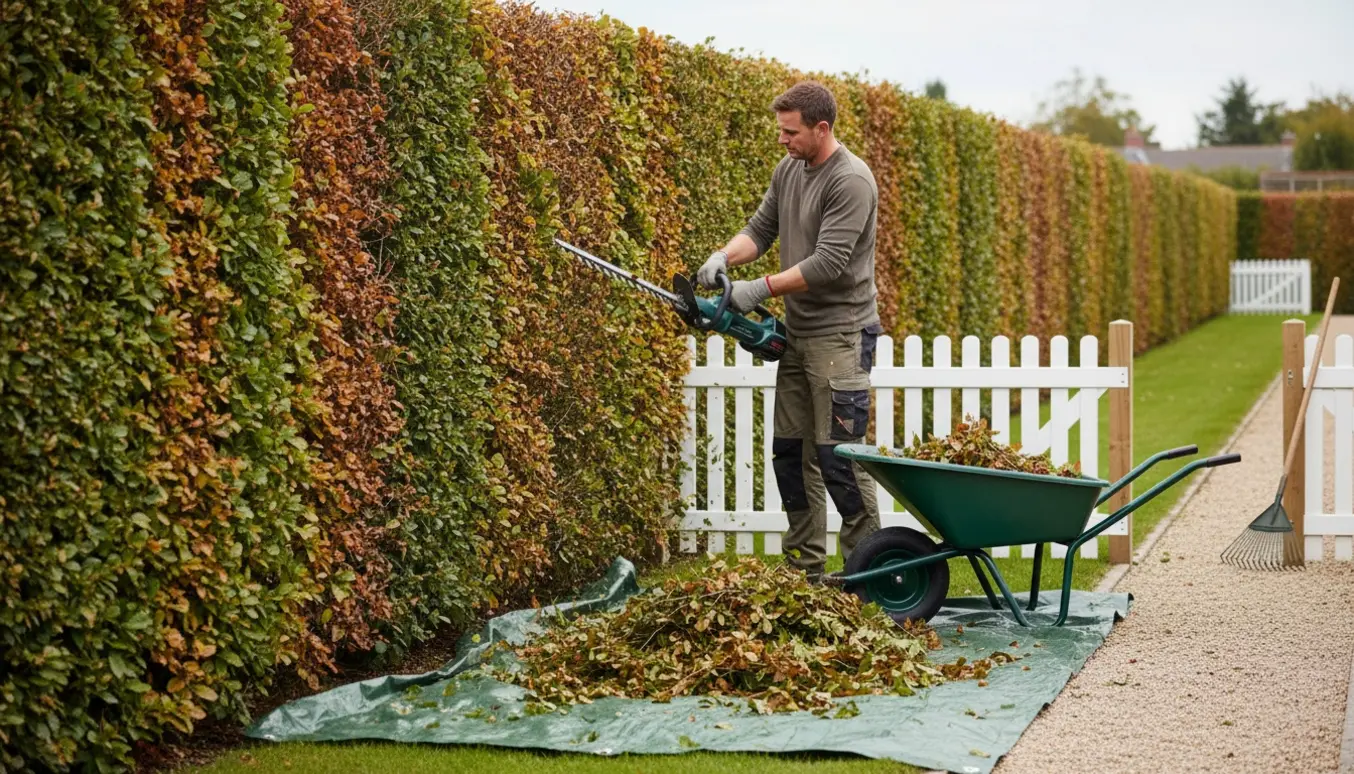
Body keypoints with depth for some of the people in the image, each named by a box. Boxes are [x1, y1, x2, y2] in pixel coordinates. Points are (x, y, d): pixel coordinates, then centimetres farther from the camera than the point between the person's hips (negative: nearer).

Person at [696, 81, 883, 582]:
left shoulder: (850, 181, -16)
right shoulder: (788, 170, 11)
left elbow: (829, 262, -22)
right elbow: (760, 229, 12)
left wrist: (759, 289, -19)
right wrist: (724, 257, -8)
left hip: (840, 337, -9)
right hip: (798, 333, 9)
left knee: (838, 453, -9)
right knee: (790, 449, 10)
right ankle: (805, 570, 18)